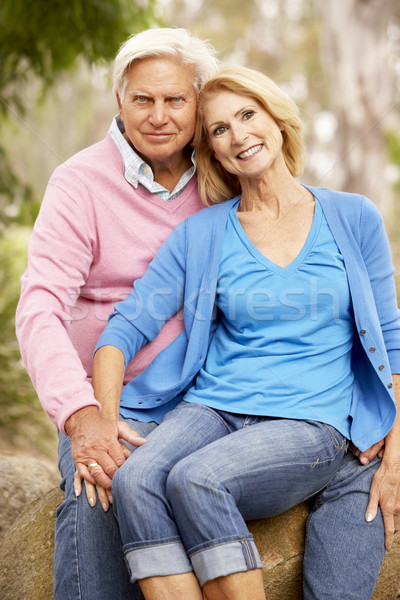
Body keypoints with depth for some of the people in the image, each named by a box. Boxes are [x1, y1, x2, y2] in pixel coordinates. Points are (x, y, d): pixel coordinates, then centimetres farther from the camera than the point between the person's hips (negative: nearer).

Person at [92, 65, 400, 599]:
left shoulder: (353, 219, 7)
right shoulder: (202, 234, 8)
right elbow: (125, 329, 4)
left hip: (314, 424, -2)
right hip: (213, 409, 2)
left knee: (196, 479, -32)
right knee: (135, 480, -31)